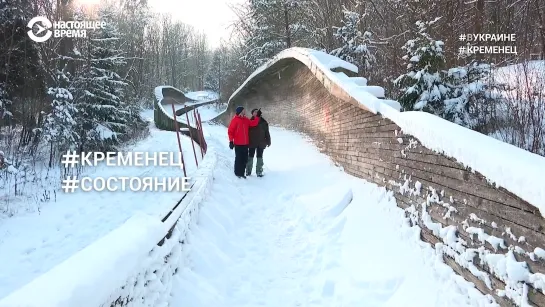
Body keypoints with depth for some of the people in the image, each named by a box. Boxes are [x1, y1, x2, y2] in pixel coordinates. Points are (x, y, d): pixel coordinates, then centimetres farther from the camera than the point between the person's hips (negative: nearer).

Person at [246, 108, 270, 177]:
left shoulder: (263, 122, 4)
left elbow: (267, 132, 8)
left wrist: (268, 141, 5)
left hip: (261, 143, 1)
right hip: (252, 143, -1)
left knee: (260, 157, 8)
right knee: (250, 157, 6)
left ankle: (259, 172, 15)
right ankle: (248, 171, 17)